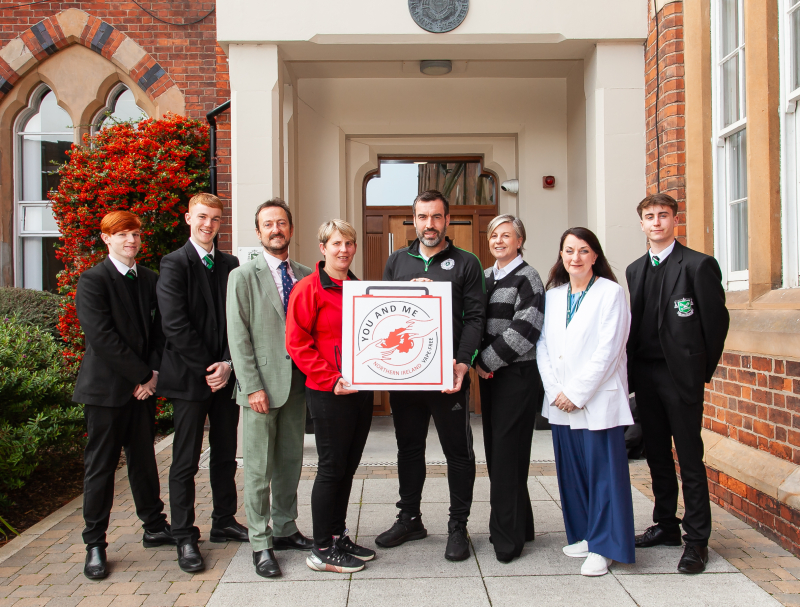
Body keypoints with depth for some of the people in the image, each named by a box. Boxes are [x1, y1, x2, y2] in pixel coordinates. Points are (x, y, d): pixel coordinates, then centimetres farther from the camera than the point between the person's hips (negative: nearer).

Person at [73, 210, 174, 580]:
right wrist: (141, 376, -14)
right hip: (106, 388, -5)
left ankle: (154, 528, 27)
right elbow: (102, 337, -15)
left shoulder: (150, 280, 11)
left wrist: (155, 373, -5)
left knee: (144, 459, 14)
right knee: (101, 466, 3)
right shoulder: (93, 280, -7)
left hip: (143, 386, 5)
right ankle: (95, 546, 14)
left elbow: (159, 329, 10)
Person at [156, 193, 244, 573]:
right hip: (190, 377, -5)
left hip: (226, 375, 5)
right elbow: (175, 325, -13)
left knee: (225, 455, 13)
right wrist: (206, 369, -13)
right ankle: (185, 538, 13)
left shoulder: (230, 265, 10)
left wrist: (228, 364, -8)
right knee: (186, 461, 2)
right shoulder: (175, 264, -5)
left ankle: (224, 522, 28)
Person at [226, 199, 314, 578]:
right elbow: (238, 337, -8)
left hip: (297, 383, 5)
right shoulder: (243, 277, -3)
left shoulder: (306, 276, 10)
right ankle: (260, 543, 12)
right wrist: (253, 387, -13)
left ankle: (285, 530, 28)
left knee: (290, 462, 13)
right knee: (259, 469, 2)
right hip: (261, 385, -4)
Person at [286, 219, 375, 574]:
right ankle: (322, 551, 13)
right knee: (332, 468, 0)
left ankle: (339, 537, 28)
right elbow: (297, 343, -13)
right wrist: (331, 379, -18)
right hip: (328, 394, -7)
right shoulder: (308, 288, -8)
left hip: (361, 390, 7)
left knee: (348, 466, 14)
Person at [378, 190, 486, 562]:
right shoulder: (397, 261, 13)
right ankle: (409, 519, 28)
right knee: (409, 448, 14)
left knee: (458, 451, 5)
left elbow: (475, 317, -5)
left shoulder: (466, 264, 2)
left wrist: (463, 363, -17)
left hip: (448, 374, -3)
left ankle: (458, 527, 18)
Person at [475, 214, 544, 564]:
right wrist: (479, 361, 1)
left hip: (518, 374, -7)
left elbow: (524, 329, -16)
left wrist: (488, 361, -13)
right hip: (490, 375, 7)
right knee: (495, 451, 11)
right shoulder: (485, 277, 14)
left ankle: (508, 535, 6)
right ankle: (519, 525, 25)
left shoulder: (527, 278, -8)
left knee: (507, 455, -5)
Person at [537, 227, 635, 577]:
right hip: (561, 402, 5)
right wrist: (556, 391, -4)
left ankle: (604, 546, 10)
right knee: (571, 470, 11)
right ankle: (582, 535, 26)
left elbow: (608, 350, -11)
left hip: (598, 401, -5)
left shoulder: (611, 293, -4)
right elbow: (543, 346, 8)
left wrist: (576, 392, -13)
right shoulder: (553, 295, 11)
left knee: (603, 472, 0)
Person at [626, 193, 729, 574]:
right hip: (645, 375, 6)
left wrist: (702, 369, -3)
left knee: (690, 458, 0)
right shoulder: (635, 270, 13)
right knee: (657, 455, 14)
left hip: (681, 374, -6)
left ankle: (696, 540, 9)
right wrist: (634, 368, 8)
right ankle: (666, 525, 27)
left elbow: (717, 319, -6)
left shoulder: (699, 265, -6)